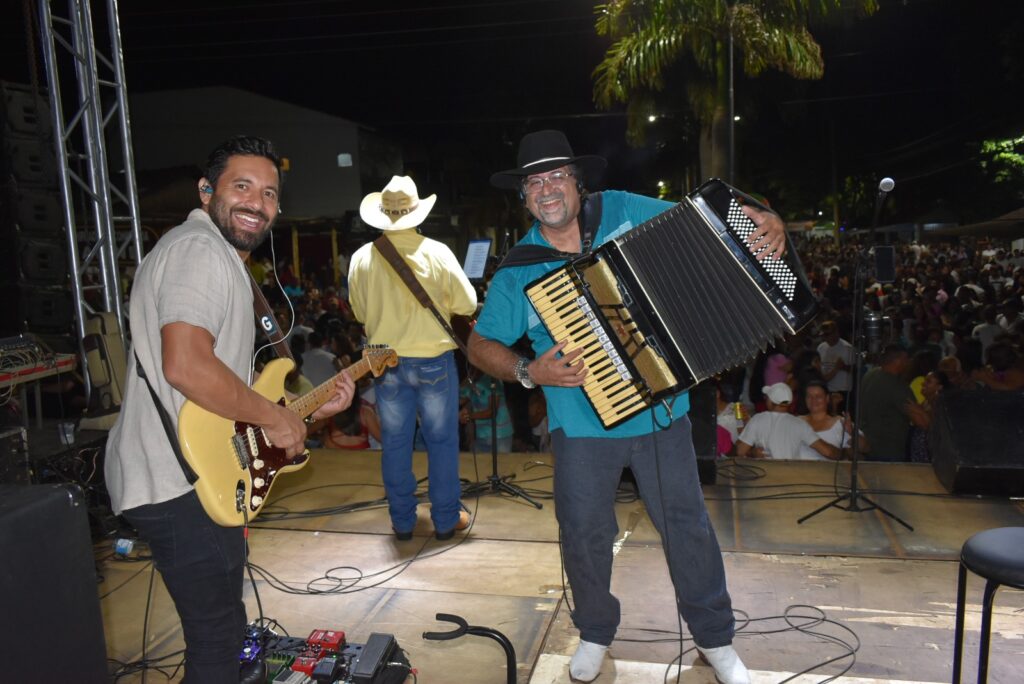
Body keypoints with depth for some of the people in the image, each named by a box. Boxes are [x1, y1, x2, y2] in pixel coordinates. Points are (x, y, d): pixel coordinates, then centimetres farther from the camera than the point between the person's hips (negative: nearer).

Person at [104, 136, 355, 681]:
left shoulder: (221, 257, 19)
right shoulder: (201, 250, -15)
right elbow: (185, 366, -30)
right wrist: (275, 418, -18)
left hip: (191, 475, 11)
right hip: (181, 483, -11)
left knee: (220, 627, 24)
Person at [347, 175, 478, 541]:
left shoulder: (361, 258, -6)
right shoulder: (437, 253, -12)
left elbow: (359, 312, 6)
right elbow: (467, 304, -5)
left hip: (386, 361, 2)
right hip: (433, 360, -2)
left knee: (394, 442, 13)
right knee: (442, 441, 11)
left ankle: (402, 521, 24)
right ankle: (446, 519, 20)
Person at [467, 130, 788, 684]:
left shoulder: (624, 210, -3)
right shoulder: (518, 271, -5)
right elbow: (480, 346, 0)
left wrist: (765, 220, -10)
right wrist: (528, 372, -17)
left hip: (661, 410, 1)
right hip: (583, 425, 0)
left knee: (687, 525, 11)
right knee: (584, 535, 10)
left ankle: (714, 636, 35)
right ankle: (595, 632, 38)